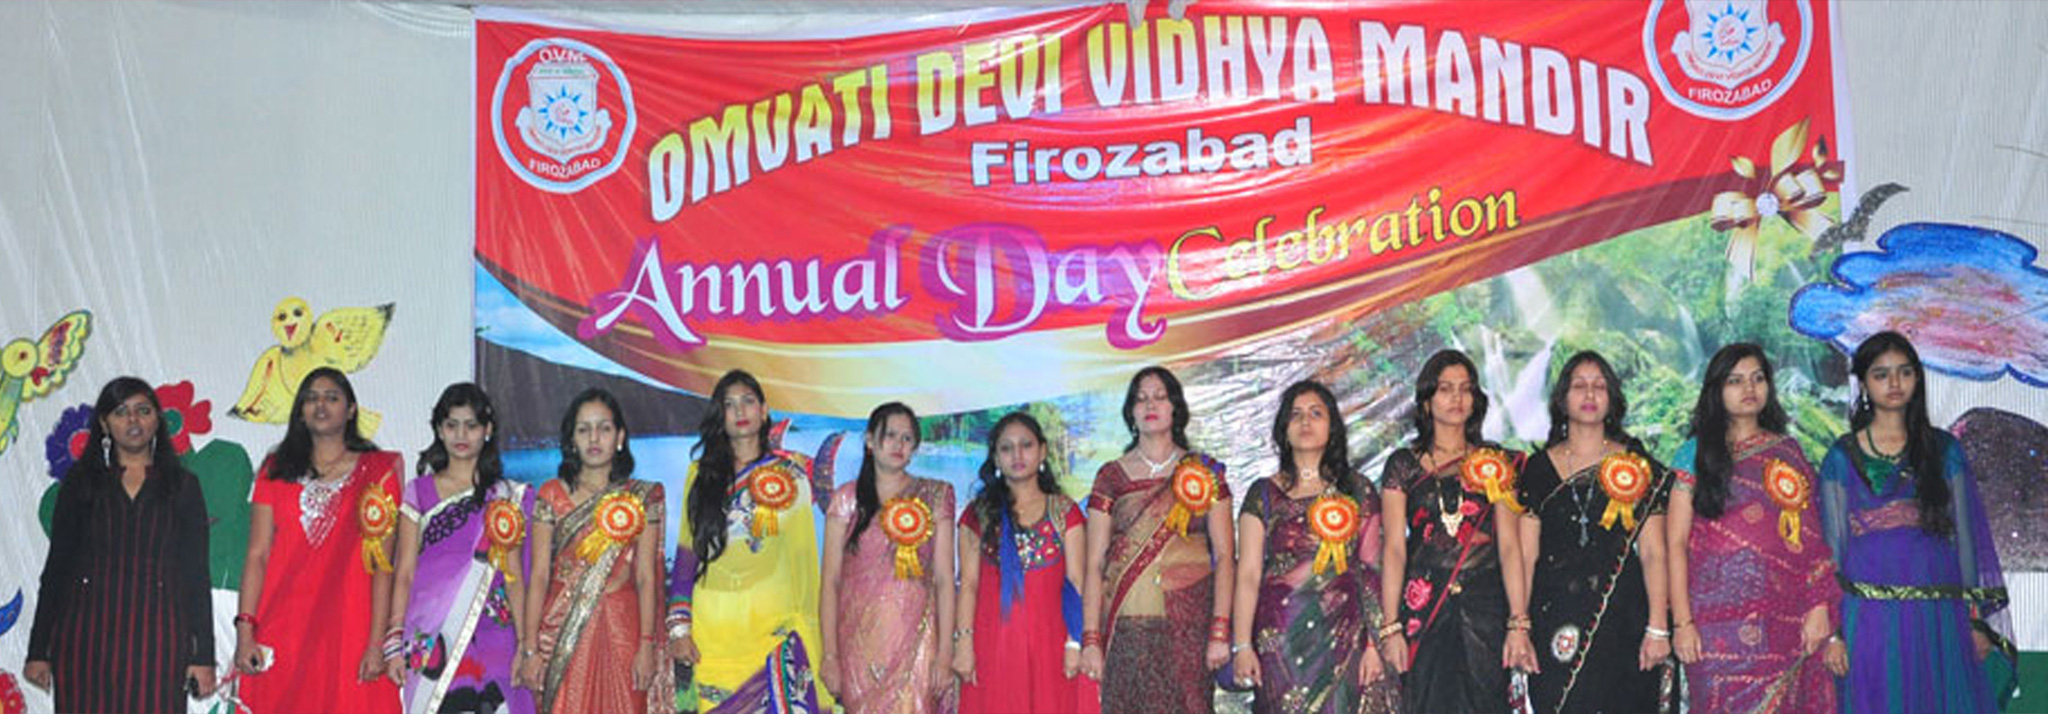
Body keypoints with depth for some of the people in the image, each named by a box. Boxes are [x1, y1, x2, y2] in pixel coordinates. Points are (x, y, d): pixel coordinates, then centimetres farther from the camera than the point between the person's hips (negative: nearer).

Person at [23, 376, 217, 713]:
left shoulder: (182, 485, 9)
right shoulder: (80, 480, 10)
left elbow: (196, 572, 7)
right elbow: (56, 566, 9)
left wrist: (203, 655, 1)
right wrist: (38, 650, 3)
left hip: (157, 638, -1)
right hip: (87, 636, 1)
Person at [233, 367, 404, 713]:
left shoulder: (378, 471, 4)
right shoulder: (277, 470, 12)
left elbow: (382, 564, -2)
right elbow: (257, 555, 6)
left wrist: (376, 643, -9)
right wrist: (245, 632, -4)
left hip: (347, 634, -2)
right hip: (280, 637, 2)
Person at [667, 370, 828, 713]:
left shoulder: (791, 473, 7)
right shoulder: (701, 474, 10)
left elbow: (802, 553, 4)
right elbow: (687, 550, 9)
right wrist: (679, 626, 2)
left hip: (774, 621, -1)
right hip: (712, 623, 2)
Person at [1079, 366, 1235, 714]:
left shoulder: (1205, 472, 8)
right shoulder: (1111, 477, 9)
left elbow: (1224, 555, 2)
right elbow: (1094, 564, 5)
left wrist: (1221, 631, -8)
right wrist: (1091, 640, -4)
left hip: (1189, 627, 0)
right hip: (1127, 630, 1)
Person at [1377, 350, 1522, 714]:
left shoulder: (1496, 462, 9)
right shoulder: (1404, 465, 5)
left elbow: (1509, 545, 2)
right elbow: (1394, 548, 0)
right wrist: (1390, 627, -8)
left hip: (1485, 606, 1)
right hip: (1423, 606, -1)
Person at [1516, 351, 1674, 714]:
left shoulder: (1639, 468, 7)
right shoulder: (1539, 468, 9)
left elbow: (1653, 554, 1)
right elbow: (1526, 555, 5)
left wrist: (1658, 627, -8)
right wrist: (1518, 625, -3)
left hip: (1621, 617, 0)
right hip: (1555, 621, 1)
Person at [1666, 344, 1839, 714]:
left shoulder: (1788, 452, 13)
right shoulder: (1695, 453, 5)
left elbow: (1811, 538, 9)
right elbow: (1676, 544, 0)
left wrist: (1820, 605, -3)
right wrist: (1682, 622, -8)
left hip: (1782, 622, 2)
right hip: (1716, 620, -2)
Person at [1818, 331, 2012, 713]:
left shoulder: (1944, 450, 7)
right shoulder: (1842, 458, 3)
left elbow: (1967, 534, 7)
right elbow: (1830, 544, 2)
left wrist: (1978, 617, 3)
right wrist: (1831, 629, -4)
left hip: (1938, 619, 1)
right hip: (1869, 619, -1)